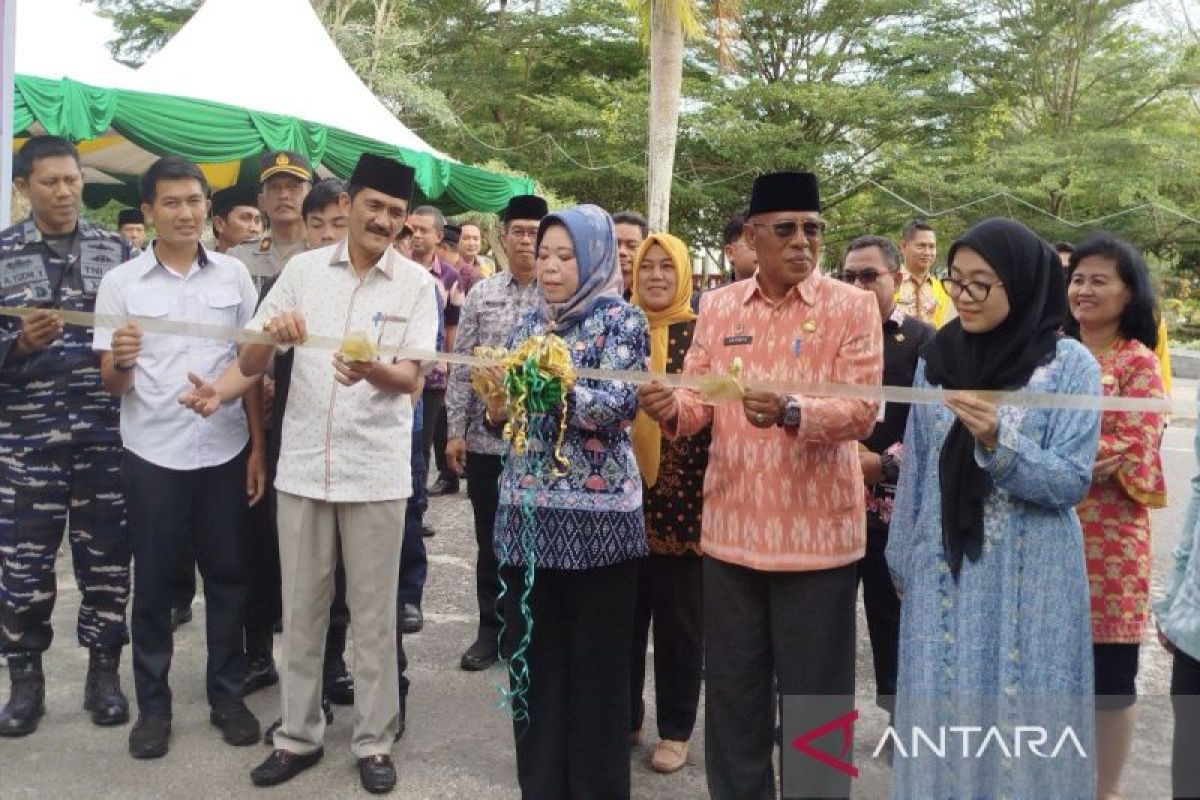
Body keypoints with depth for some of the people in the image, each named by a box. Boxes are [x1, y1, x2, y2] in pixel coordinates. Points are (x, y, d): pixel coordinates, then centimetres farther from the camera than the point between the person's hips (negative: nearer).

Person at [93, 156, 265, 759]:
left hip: (224, 452, 1)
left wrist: (259, 446, 3)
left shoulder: (234, 275, 3)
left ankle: (227, 694, 25)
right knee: (153, 580, 8)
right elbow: (112, 385, 0)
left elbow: (252, 368, 7)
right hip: (152, 455, -1)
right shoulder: (121, 282, -1)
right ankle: (152, 705, 23)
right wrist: (120, 361, -23)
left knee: (227, 575, 10)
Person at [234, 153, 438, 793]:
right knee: (300, 609, 12)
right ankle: (298, 735, 28)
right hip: (303, 464, 2)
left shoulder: (416, 284, -2)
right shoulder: (303, 270, 3)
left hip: (376, 469, -2)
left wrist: (373, 371, -32)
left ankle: (374, 742, 22)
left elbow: (412, 379, -10)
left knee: (373, 613, 8)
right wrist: (270, 333, -20)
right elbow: (249, 365, 3)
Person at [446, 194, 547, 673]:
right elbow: (461, 367, 6)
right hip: (486, 437, 2)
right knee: (490, 540, 11)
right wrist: (455, 430, 1)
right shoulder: (481, 294, 6)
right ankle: (491, 629, 25)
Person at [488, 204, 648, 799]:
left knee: (595, 667, 5)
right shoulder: (530, 323, 13)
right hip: (527, 513, 5)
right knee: (531, 660, 11)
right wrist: (495, 407, -8)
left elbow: (617, 406, -16)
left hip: (597, 515, -5)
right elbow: (506, 412, 14)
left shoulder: (621, 319, -3)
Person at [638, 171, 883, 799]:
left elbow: (862, 411, -13)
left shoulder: (853, 307, -4)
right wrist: (672, 408, -18)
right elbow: (699, 401, 6)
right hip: (732, 524, 4)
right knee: (732, 689, 15)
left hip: (817, 529, -3)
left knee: (814, 693, 9)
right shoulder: (718, 307, 7)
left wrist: (790, 412, -32)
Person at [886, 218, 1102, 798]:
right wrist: (902, 564, 13)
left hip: (1029, 577, -3)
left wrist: (997, 440, -28)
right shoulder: (937, 358, 4)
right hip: (943, 574, 3)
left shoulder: (1070, 365, -7)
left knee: (1020, 720, 6)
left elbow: (1071, 481, -11)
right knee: (941, 718, 11)